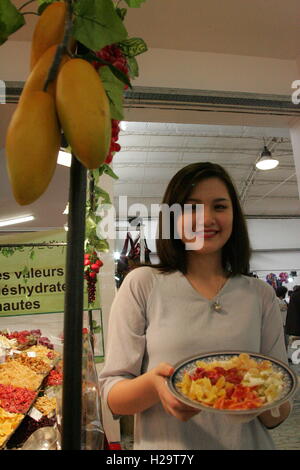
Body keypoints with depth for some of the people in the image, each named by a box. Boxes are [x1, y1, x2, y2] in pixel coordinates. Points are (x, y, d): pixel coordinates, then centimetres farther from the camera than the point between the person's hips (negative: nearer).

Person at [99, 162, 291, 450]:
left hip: (249, 443, 3)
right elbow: (112, 398, -10)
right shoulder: (142, 284, -11)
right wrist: (153, 384, -29)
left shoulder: (261, 295, -3)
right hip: (165, 446, -2)